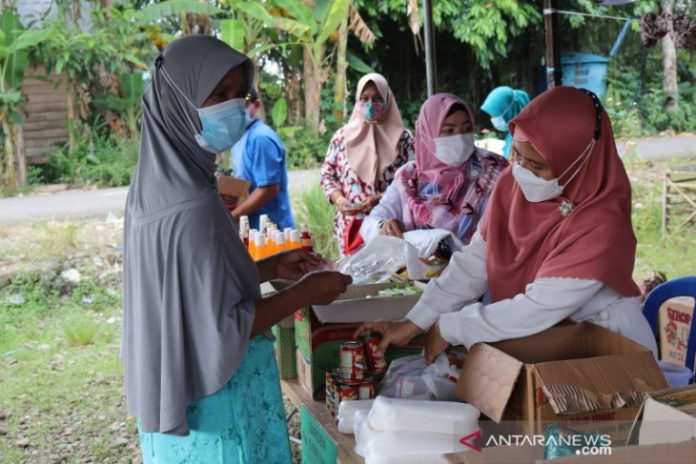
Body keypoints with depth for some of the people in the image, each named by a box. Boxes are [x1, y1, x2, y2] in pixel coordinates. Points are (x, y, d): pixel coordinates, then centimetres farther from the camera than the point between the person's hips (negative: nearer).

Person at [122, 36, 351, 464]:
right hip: (216, 399, -9)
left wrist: (271, 268, 9)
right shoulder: (193, 207, -26)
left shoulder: (159, 183, 1)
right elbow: (224, 328, -23)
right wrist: (305, 293, -12)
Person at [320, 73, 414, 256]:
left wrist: (381, 198, -14)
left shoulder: (402, 138, 2)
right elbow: (327, 175, 14)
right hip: (350, 225, 2)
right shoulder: (342, 136, 10)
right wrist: (339, 200, -5)